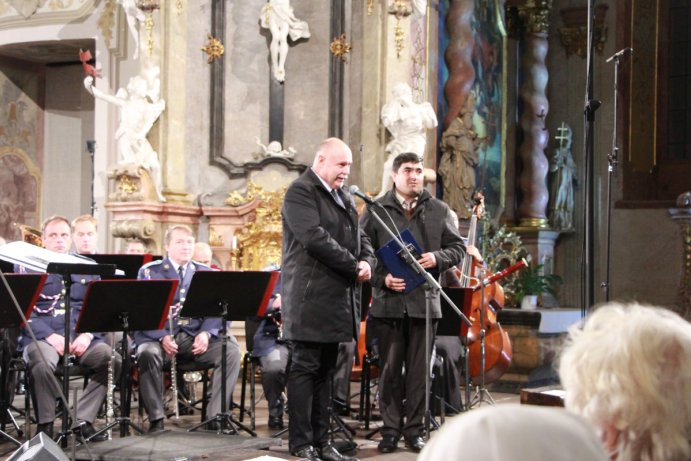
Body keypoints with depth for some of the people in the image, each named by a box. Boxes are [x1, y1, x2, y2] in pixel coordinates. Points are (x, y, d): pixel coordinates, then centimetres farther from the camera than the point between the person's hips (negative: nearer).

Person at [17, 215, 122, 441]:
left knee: (114, 360, -25)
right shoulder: (28, 268, 9)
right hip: (41, 336, -3)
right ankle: (45, 423, -17)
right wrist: (50, 336, -17)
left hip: (81, 337, 3)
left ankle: (83, 419, -14)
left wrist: (87, 334, -8)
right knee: (42, 362, -38)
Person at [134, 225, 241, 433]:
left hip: (196, 337, 3)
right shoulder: (149, 272, 6)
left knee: (231, 350, -22)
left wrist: (206, 333, -13)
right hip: (159, 335, -2)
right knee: (147, 353, -35)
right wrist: (162, 336, -20)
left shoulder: (205, 273, 15)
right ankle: (156, 419, -23)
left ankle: (216, 416, -19)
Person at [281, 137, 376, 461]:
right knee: (305, 368, -4)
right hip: (310, 298, -8)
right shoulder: (300, 192, -8)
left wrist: (367, 261, -3)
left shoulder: (343, 197, 20)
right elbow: (315, 238, -19)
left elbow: (360, 237, 19)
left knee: (325, 371, 10)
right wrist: (353, 266, -15)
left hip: (337, 298, 8)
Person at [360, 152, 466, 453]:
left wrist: (437, 257, -10)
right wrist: (382, 278, -13)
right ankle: (390, 429, 13)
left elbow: (458, 248, 10)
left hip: (424, 301, 1)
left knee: (418, 369, 6)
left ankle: (414, 429, 14)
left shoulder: (439, 211, 9)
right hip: (389, 302, -1)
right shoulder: (376, 211, 4)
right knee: (389, 370, 4)